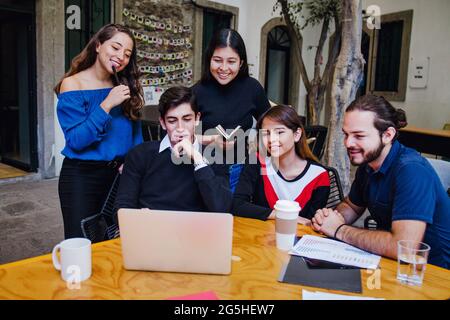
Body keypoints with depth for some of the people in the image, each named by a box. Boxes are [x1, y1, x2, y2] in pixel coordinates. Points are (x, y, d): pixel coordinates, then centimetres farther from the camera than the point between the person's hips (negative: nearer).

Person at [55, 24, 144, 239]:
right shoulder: (72, 85, -9)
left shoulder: (124, 87, 4)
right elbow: (75, 141, -16)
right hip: (82, 175, -4)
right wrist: (106, 105, -22)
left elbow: (135, 132, 10)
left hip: (119, 174, 4)